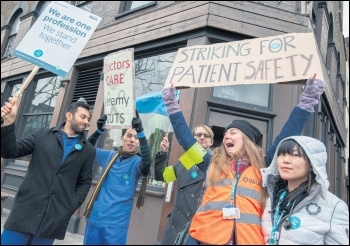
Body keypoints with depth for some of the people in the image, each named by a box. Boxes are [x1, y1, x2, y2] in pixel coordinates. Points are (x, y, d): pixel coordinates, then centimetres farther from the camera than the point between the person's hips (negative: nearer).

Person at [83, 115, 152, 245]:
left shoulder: (137, 162, -7)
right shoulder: (108, 155, 5)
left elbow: (147, 161, -28)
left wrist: (141, 133, -40)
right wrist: (99, 131, -9)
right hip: (94, 218, 3)